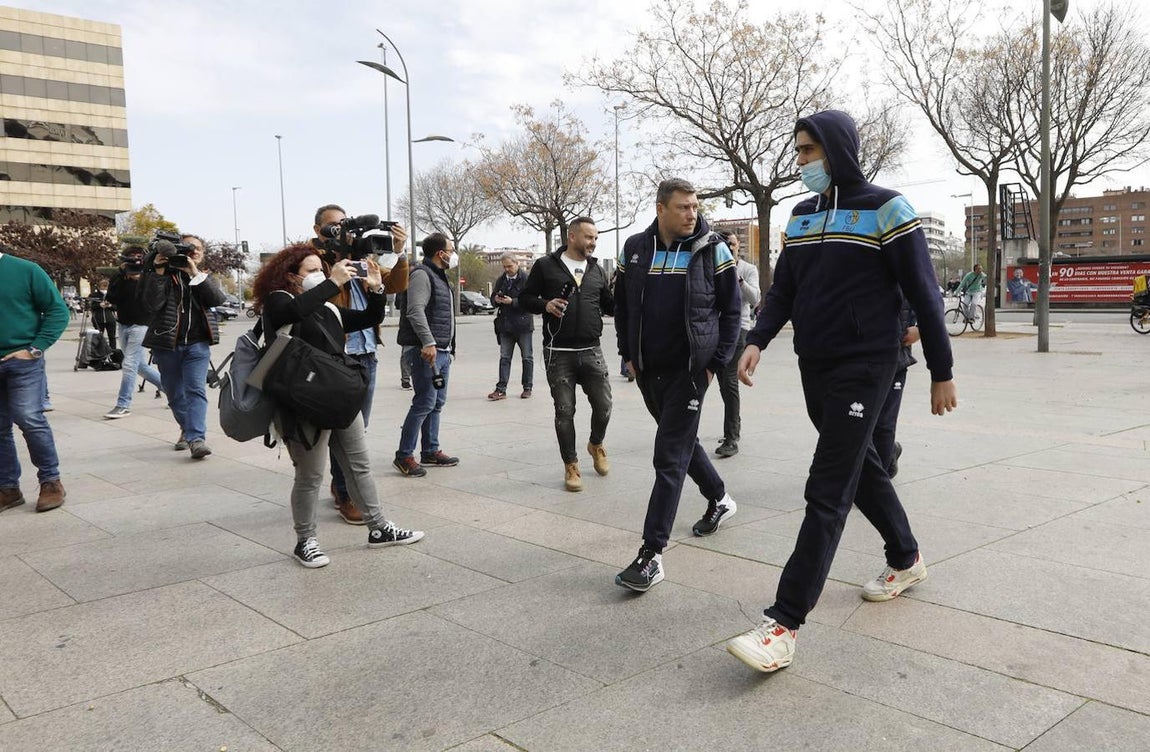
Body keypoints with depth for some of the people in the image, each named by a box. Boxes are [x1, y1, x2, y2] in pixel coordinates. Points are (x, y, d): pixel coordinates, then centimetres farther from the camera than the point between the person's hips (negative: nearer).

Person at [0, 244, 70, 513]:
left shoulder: (26, 270, -4)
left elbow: (58, 310, -5)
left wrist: (35, 349, -11)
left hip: (22, 361, -4)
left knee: (29, 418, -11)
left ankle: (51, 480, 4)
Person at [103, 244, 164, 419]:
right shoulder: (119, 279, 4)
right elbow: (110, 299, -9)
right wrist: (122, 274, -17)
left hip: (140, 325, -6)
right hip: (123, 325, 6)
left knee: (130, 365, -10)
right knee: (139, 365, 13)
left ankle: (123, 405, -4)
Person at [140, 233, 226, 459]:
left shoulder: (204, 277, 12)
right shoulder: (164, 274, 4)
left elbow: (218, 298, -8)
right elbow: (151, 304, -10)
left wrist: (195, 274, -16)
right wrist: (158, 272, -15)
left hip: (197, 344, 0)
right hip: (166, 343, 0)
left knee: (196, 389, -13)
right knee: (174, 393, 11)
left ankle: (196, 437, -19)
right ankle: (186, 428, 32)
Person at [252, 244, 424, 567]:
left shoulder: (328, 307, 17)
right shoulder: (277, 302, -4)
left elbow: (369, 319, 19)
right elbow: (296, 310, -29)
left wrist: (376, 290, 3)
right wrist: (333, 282, -30)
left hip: (342, 397, 8)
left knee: (360, 465, 13)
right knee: (310, 476, 1)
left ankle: (378, 528, 24)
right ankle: (305, 542, 17)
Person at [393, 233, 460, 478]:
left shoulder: (439, 276, 21)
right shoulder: (422, 274, -10)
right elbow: (415, 311, -22)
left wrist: (448, 348, 23)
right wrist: (428, 342, -29)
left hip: (441, 351, 10)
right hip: (425, 351, -10)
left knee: (437, 403, 13)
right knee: (424, 403, -10)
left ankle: (430, 451, 22)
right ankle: (404, 456, -3)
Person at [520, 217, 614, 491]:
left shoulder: (597, 270, 12)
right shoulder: (546, 265, 1)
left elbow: (610, 306, 17)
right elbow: (525, 298, 4)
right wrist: (545, 305, -14)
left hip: (591, 352, 3)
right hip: (558, 353, -3)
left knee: (603, 406, 1)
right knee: (565, 411, 2)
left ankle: (596, 444, 32)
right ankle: (571, 466, 17)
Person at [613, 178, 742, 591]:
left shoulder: (712, 249, -5)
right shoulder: (634, 248, 3)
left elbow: (731, 309, 0)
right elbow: (622, 306, 13)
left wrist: (716, 363, -6)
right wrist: (629, 355, 7)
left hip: (689, 369, -5)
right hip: (647, 370, 5)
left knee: (670, 458, -8)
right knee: (681, 441, 21)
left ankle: (651, 554, -6)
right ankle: (720, 499, 46)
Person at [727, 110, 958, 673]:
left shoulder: (885, 209, -7)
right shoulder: (802, 216, 12)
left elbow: (923, 294, -6)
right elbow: (783, 290, 12)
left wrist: (942, 373, -4)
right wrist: (758, 340, -7)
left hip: (864, 368, -7)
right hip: (814, 368, 7)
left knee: (827, 491, -11)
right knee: (860, 467, 19)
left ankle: (785, 623, -12)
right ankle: (906, 559, 42)